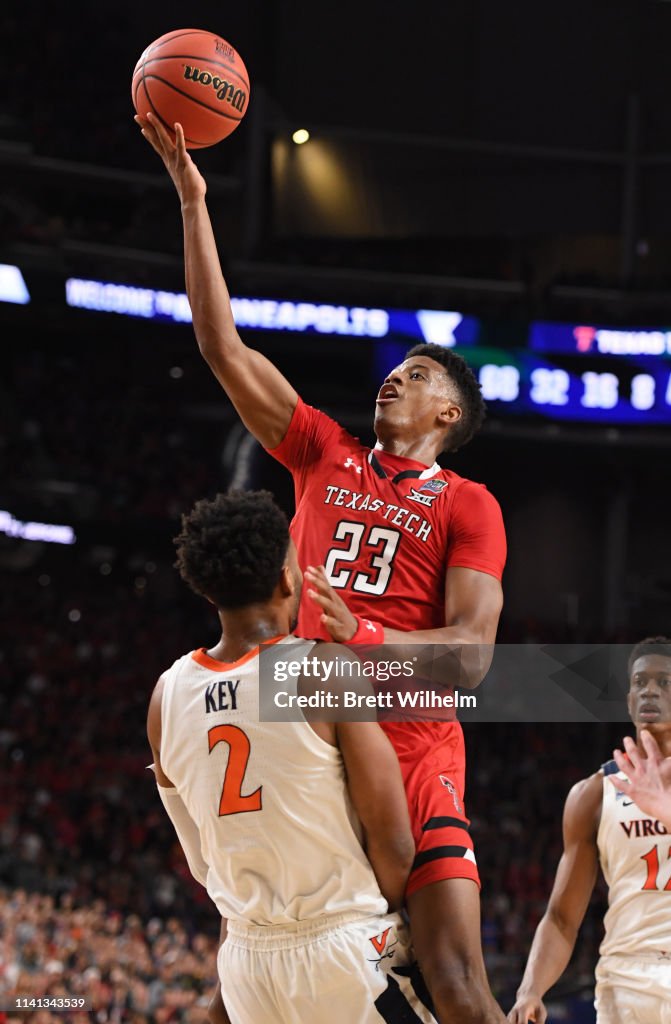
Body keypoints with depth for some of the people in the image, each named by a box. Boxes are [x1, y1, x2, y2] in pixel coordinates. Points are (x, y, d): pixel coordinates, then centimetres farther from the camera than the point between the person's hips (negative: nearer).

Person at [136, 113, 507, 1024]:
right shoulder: (325, 457, 15)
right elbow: (223, 346, 13)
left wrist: (359, 639, -23)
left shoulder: (468, 505, 4)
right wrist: (192, 201, 9)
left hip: (413, 751, -4)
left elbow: (472, 652, -6)